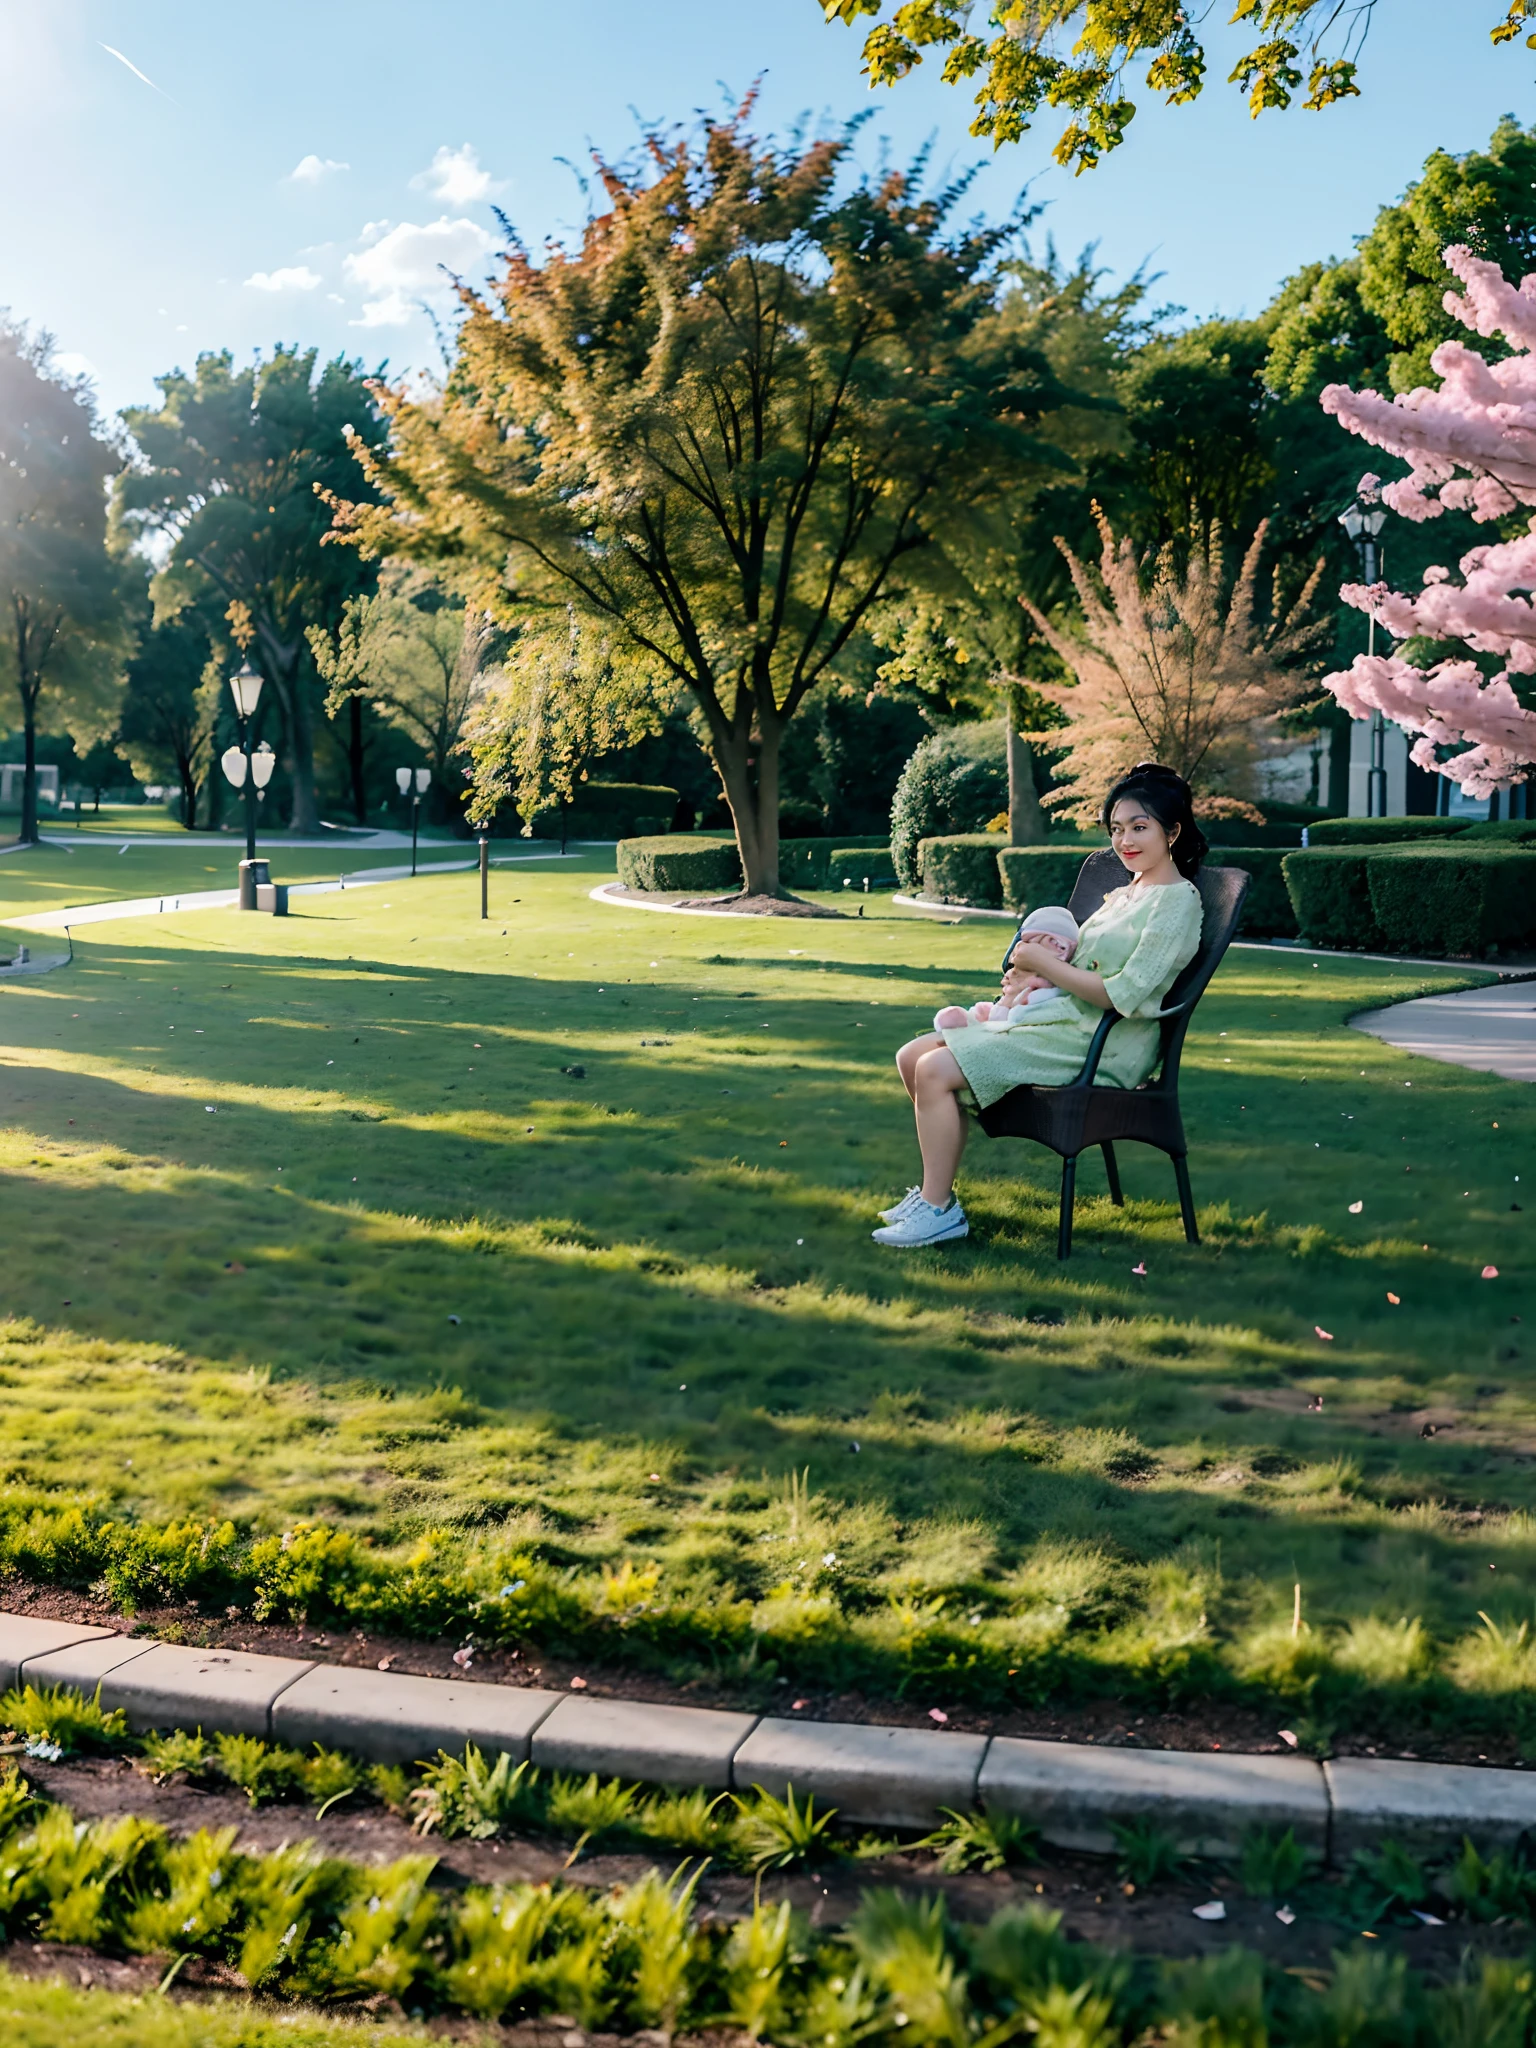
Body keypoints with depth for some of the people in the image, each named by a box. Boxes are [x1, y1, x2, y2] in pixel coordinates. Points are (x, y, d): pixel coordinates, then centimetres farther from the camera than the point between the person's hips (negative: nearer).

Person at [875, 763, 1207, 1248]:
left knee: (935, 1071, -20)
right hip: (1057, 1022, 10)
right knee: (913, 1057, 1)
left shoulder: (1176, 901, -10)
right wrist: (1031, 963, 2)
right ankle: (935, 1189, 8)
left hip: (1101, 1048, -10)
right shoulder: (1123, 895, 19)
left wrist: (1043, 964, -12)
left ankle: (939, 1210, -9)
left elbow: (1123, 996, -19)